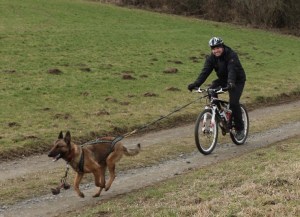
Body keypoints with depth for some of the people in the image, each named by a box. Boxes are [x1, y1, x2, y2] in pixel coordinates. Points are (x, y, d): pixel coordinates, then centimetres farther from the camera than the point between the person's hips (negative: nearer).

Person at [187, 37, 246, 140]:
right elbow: (205, 71, -20)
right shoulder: (211, 58, -9)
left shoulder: (231, 55, -25)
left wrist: (231, 83, -59)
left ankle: (240, 129, -7)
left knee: (233, 102, -23)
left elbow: (232, 70, -40)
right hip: (223, 79, 6)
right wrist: (196, 84, -35)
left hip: (237, 80, -5)